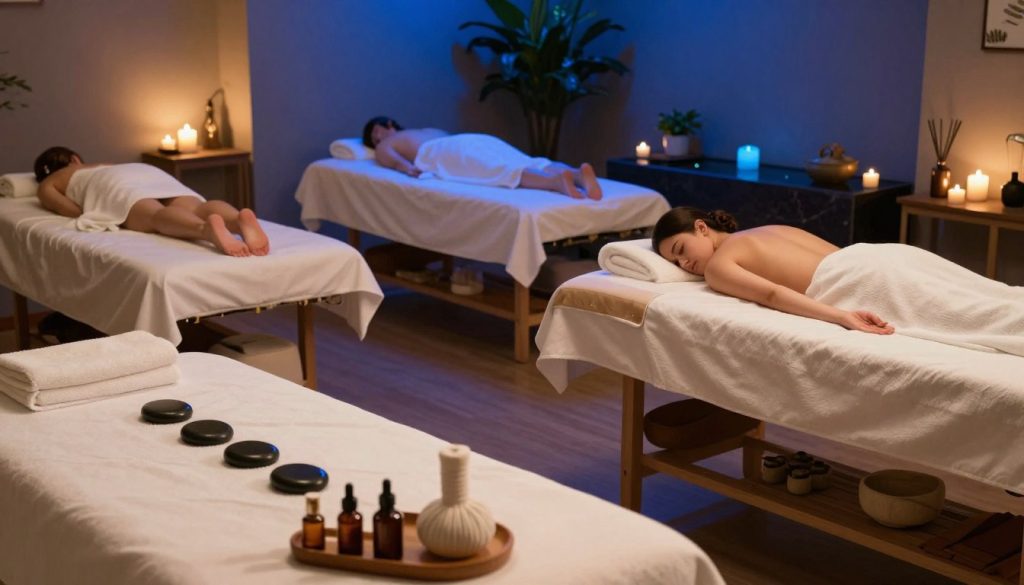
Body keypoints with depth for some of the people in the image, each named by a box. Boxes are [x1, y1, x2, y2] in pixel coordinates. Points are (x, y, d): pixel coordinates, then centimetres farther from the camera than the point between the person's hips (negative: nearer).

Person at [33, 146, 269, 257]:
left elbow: (71, 210, 13)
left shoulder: (47, 185, 33)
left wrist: (89, 208, 28)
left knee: (157, 218, -34)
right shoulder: (104, 165, 49)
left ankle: (207, 228, -67)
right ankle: (240, 218, -59)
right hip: (149, 172, 4)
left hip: (116, 184, -4)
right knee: (196, 209, -25)